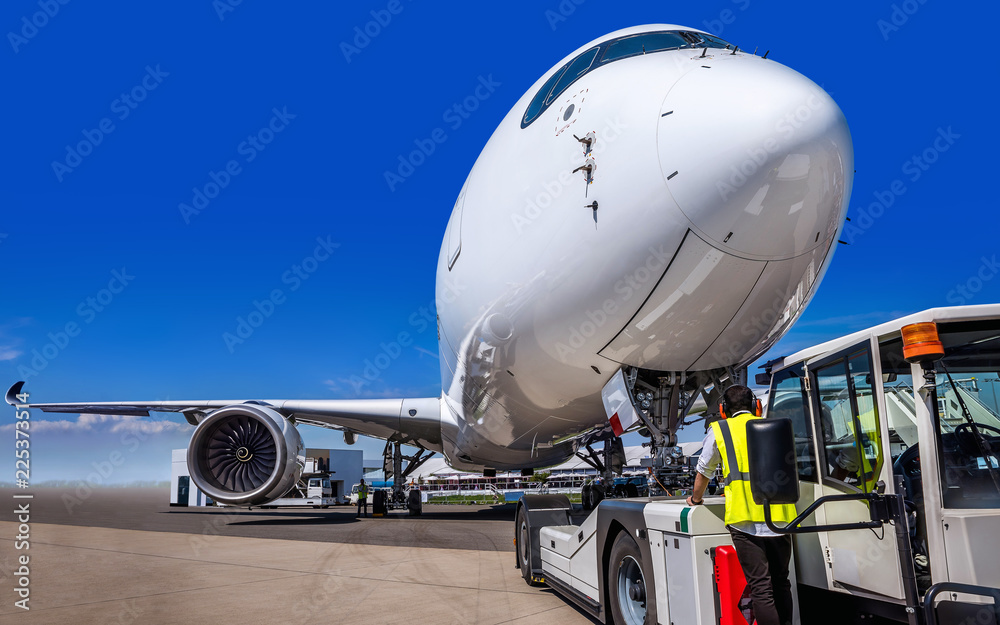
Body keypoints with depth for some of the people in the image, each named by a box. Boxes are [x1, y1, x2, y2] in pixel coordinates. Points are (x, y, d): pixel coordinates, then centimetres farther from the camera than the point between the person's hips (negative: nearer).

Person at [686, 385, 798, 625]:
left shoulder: (719, 430, 7)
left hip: (745, 519, -4)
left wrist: (696, 499, 36)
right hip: (779, 518, 4)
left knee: (760, 587, -3)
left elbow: (703, 472, 17)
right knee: (781, 583, 17)